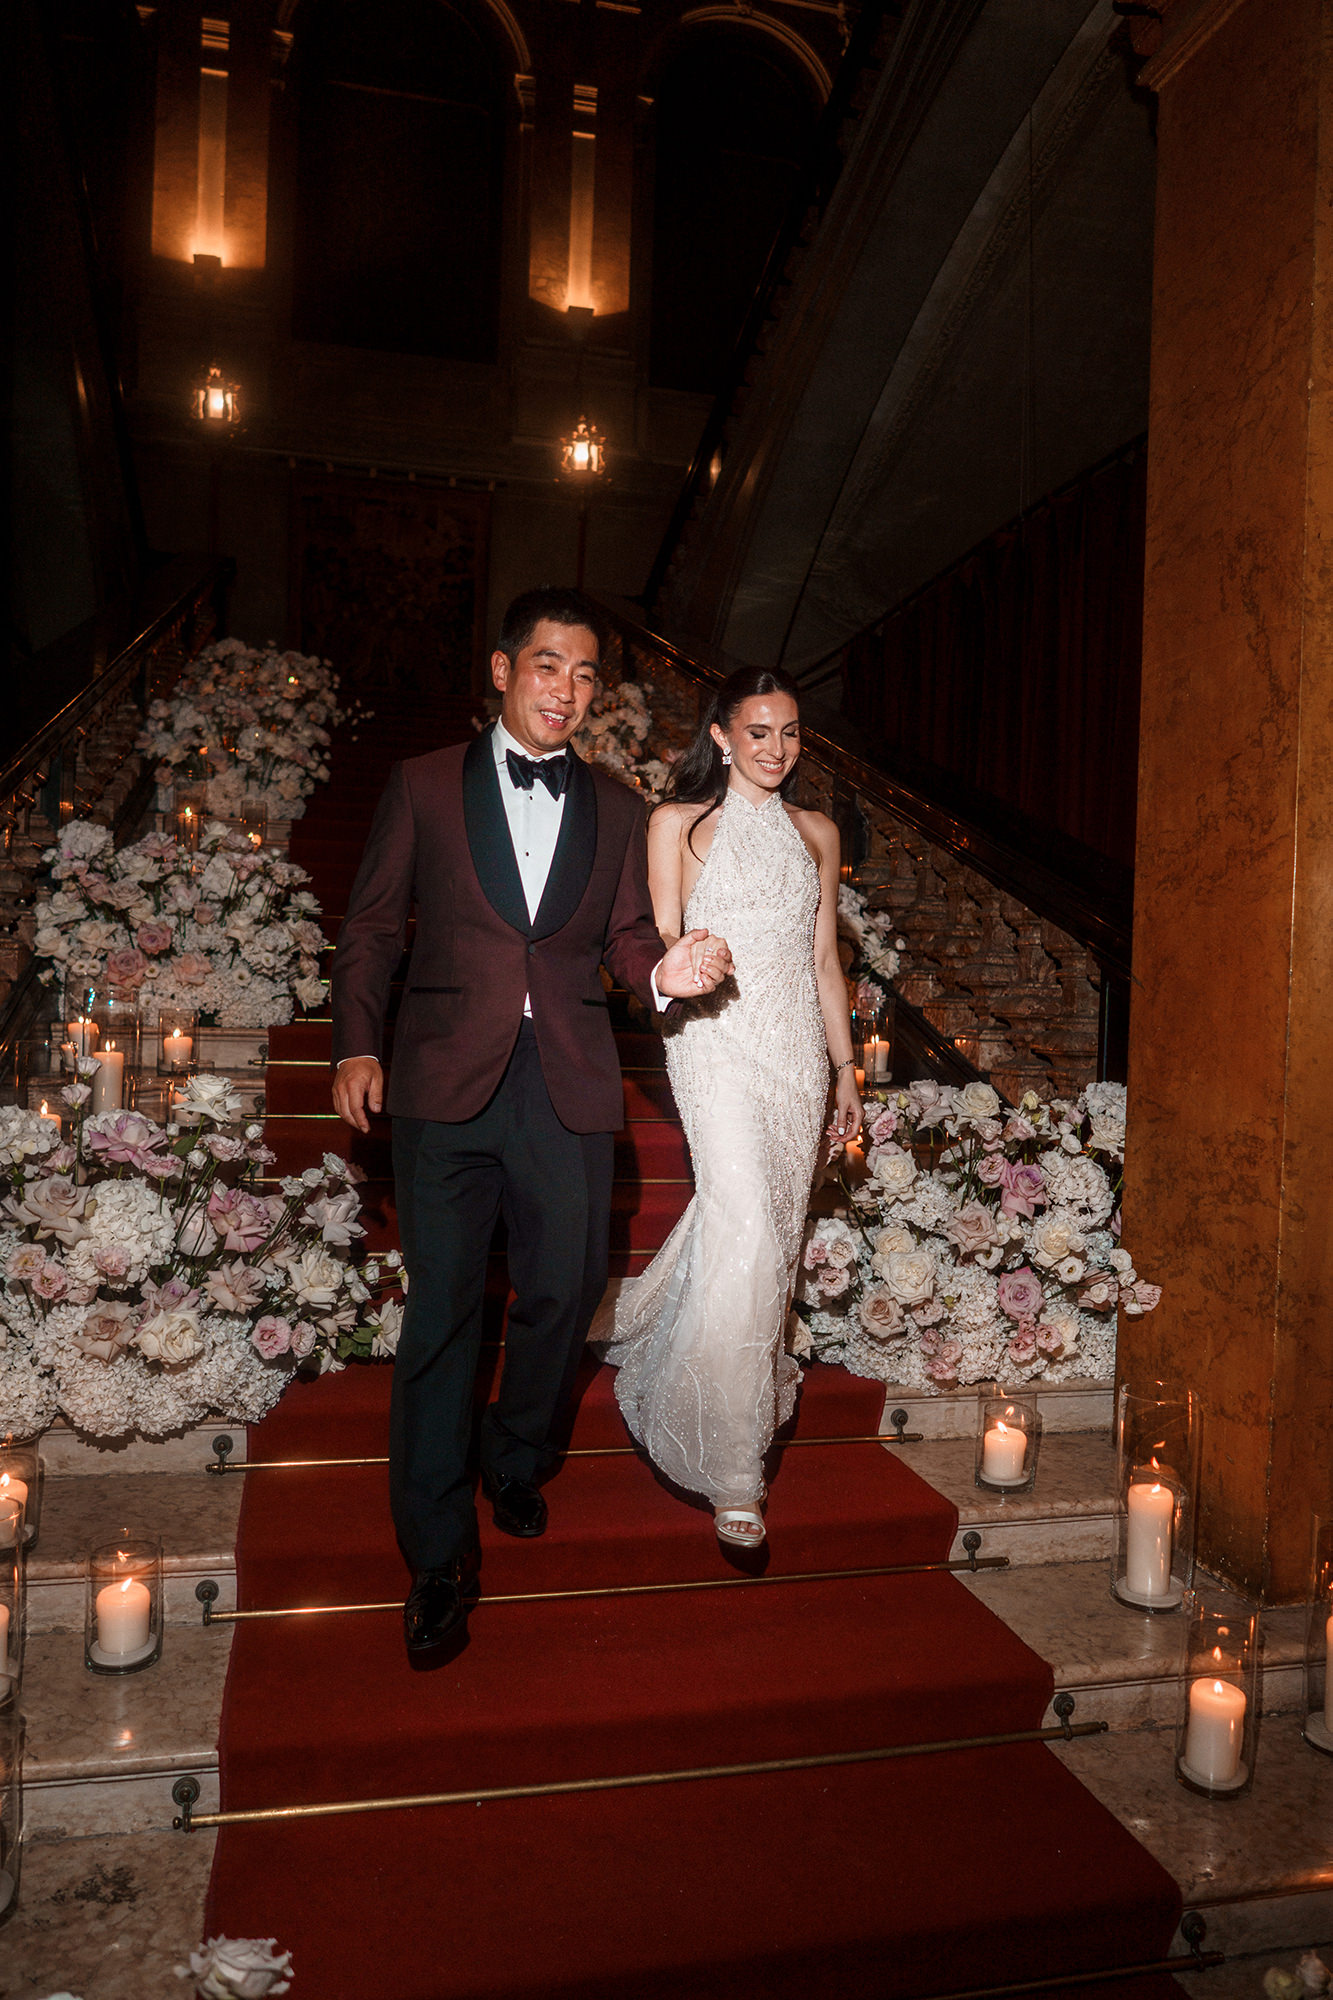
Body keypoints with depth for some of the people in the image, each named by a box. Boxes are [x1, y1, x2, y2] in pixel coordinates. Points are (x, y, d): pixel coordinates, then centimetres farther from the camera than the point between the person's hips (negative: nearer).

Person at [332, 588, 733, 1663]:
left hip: (570, 1089, 3)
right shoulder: (423, 785, 5)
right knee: (443, 1313, 0)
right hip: (446, 1084, -2)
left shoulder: (619, 809, 12)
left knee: (564, 1295, 12)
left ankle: (517, 1464, 42)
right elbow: (373, 926, 6)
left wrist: (663, 969, -12)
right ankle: (440, 1557, 15)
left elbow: (625, 936, 11)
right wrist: (358, 1045, -5)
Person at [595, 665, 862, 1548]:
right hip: (719, 1045, -5)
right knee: (746, 1242, -15)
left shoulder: (817, 833, 15)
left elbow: (825, 959, 16)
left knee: (771, 1230, 8)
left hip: (798, 1048, 5)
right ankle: (734, 1473, -4)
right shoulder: (681, 823, 3)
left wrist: (847, 1067, 13)